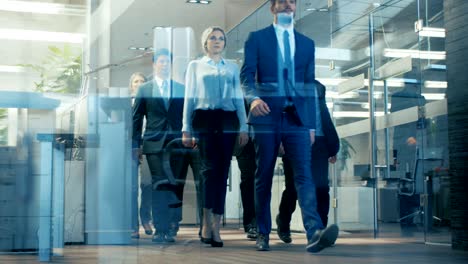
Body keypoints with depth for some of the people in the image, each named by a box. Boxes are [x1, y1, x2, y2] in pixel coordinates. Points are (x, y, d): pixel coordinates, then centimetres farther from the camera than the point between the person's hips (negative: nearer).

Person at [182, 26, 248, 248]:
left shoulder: (232, 68, 19)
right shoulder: (195, 66, 14)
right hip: (204, 119, -2)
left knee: (223, 172, -2)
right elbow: (189, 98, 9)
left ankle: (215, 227, 2)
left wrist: (243, 127, 5)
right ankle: (207, 222, -7)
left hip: (227, 121, 2)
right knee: (211, 168, -16)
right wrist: (186, 129, 2)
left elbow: (239, 99, 15)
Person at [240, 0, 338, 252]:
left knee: (304, 174, -12)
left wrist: (312, 125, 11)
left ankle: (315, 233, -23)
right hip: (267, 115, -1)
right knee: (263, 177, 4)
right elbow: (246, 74, -2)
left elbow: (310, 86, 16)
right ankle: (263, 234, 13)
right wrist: (253, 97, -24)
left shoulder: (307, 43, 17)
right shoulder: (257, 38, 8)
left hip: (297, 118, 2)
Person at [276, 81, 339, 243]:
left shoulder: (319, 87, 19)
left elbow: (326, 116, 18)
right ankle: (283, 223, 28)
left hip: (319, 141, 3)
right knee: (293, 187, 4)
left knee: (322, 187, -7)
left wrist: (333, 146, 11)